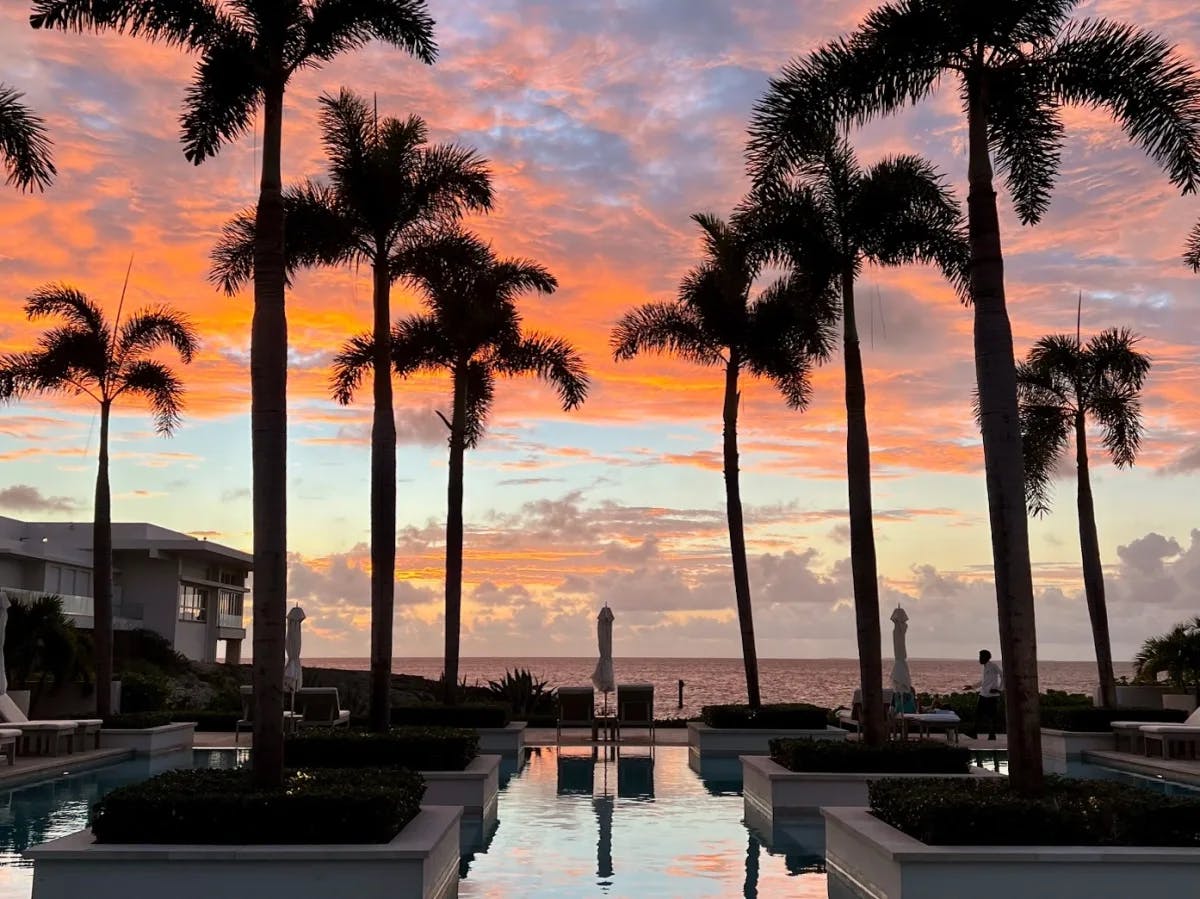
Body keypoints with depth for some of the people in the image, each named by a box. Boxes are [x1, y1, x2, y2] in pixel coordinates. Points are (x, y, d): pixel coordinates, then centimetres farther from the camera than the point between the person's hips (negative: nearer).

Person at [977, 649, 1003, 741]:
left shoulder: (993, 665, -9)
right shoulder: (985, 667, 16)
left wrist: (999, 689, -18)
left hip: (992, 695, -8)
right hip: (983, 694, 8)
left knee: (991, 716, -1)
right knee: (978, 713, 4)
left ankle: (992, 735, 7)